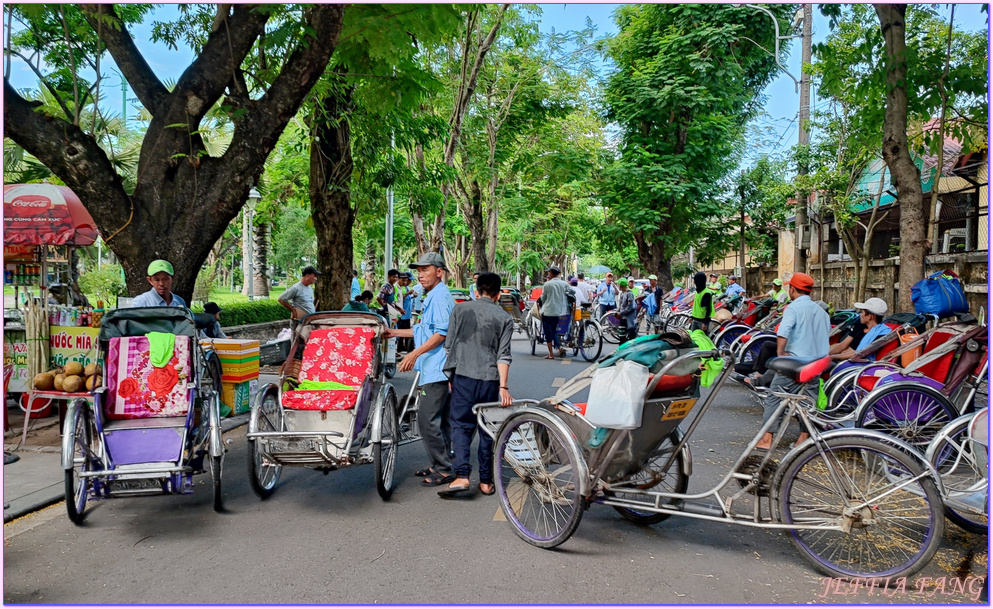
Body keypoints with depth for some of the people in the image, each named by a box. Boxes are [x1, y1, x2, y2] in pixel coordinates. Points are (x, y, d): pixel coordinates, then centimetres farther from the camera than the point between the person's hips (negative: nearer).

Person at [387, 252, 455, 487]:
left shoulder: (440, 296, -13)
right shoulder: (434, 297, 21)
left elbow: (441, 333, -22)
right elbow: (425, 329, 29)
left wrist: (415, 353, -26)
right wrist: (396, 333, 28)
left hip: (437, 369, -11)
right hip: (439, 370, 11)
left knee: (427, 420, -10)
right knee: (441, 421, 15)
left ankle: (443, 470, -3)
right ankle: (439, 465, 23)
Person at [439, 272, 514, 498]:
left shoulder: (460, 309, 6)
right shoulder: (505, 318, 5)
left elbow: (449, 344, 7)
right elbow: (503, 356, -3)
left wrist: (450, 376, 15)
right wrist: (503, 387, -7)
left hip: (464, 377, -1)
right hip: (491, 379, 1)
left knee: (461, 426, 4)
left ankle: (462, 476, -11)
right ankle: (486, 481, 15)